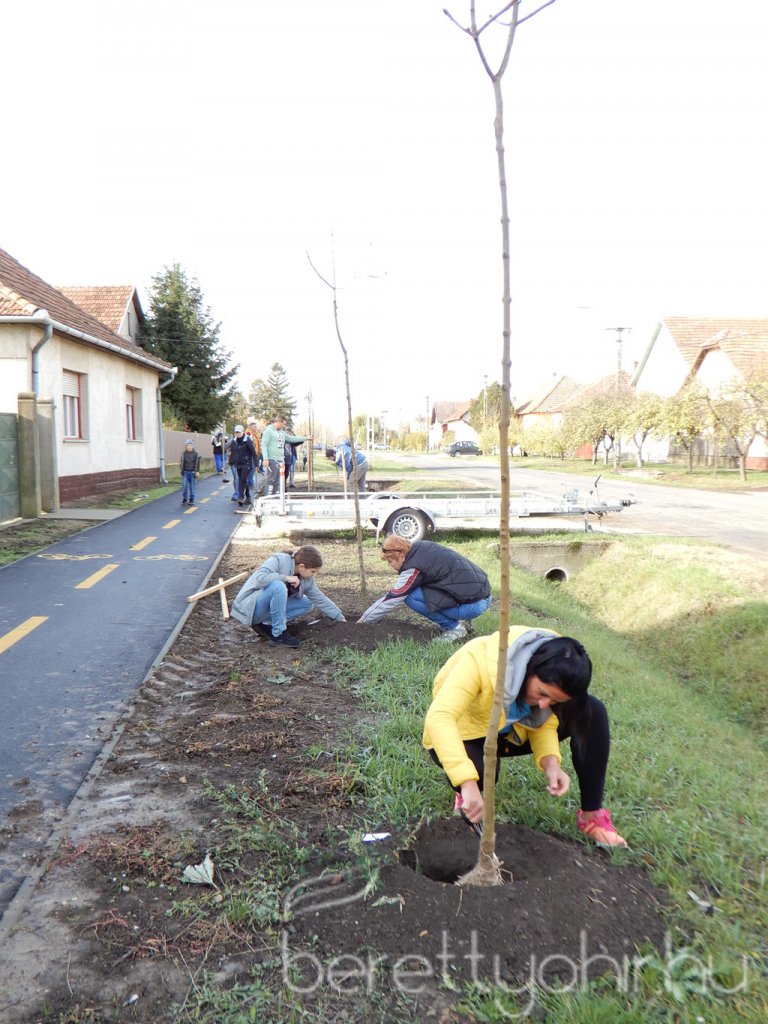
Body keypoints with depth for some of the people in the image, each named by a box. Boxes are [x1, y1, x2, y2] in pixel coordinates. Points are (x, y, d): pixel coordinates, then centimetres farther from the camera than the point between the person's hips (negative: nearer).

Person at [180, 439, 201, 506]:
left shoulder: (196, 454, -1)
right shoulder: (184, 454, 4)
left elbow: (197, 463, 1)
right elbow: (182, 463, 12)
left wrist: (197, 472, -4)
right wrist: (181, 471, 11)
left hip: (192, 472, -2)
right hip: (185, 472, 2)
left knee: (192, 486, 3)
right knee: (184, 486, -5)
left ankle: (191, 500, 12)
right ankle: (184, 499, 3)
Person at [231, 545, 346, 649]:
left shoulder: (307, 580, -1)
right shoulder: (278, 560, -21)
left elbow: (321, 599, 8)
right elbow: (259, 579, -35)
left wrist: (340, 619, 8)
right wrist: (286, 578, -29)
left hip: (268, 609, 8)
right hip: (249, 606, -8)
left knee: (307, 603, -1)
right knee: (278, 586, -34)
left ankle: (266, 625, -4)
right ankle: (278, 634, -21)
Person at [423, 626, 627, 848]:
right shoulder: (480, 660, -39)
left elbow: (545, 722, -9)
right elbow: (438, 717, -48)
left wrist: (551, 763, -29)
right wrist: (468, 783, -56)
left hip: (511, 732, 5)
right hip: (464, 736, -4)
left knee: (593, 711, -17)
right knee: (481, 770, -40)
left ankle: (592, 816, -5)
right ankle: (464, 795, -2)